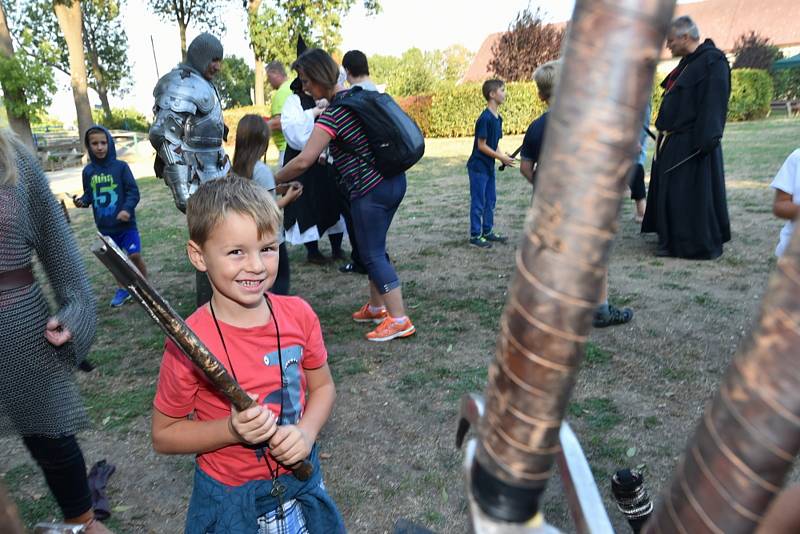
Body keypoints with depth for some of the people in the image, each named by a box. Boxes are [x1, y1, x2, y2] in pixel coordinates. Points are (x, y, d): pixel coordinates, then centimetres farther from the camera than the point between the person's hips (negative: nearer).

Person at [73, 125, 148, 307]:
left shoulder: (121, 166, -7)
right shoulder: (88, 171, 3)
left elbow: (133, 191, -9)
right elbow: (89, 194, 12)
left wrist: (127, 209, -23)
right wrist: (82, 201, -9)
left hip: (125, 224, -4)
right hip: (104, 227, 4)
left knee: (134, 256, -8)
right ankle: (123, 289, 31)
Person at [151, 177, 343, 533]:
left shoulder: (299, 315, -13)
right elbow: (164, 435, -10)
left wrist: (306, 433, -17)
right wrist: (231, 429, -25)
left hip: (303, 483, 3)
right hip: (231, 499, -3)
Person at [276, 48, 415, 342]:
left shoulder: (333, 113, -17)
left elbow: (303, 161, -22)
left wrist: (272, 180, -7)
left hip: (370, 191, -9)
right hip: (393, 180, 9)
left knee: (373, 254, 0)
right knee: (374, 249, 18)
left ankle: (399, 320, 3)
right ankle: (376, 307, 30)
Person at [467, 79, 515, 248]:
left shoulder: (498, 118, 7)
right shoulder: (485, 118, -20)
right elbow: (481, 145, -19)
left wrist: (503, 157, -1)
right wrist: (501, 158, -17)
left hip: (489, 166, 9)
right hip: (478, 166, -9)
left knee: (490, 200, 15)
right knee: (478, 203, -1)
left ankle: (487, 231, 26)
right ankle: (475, 236, 9)